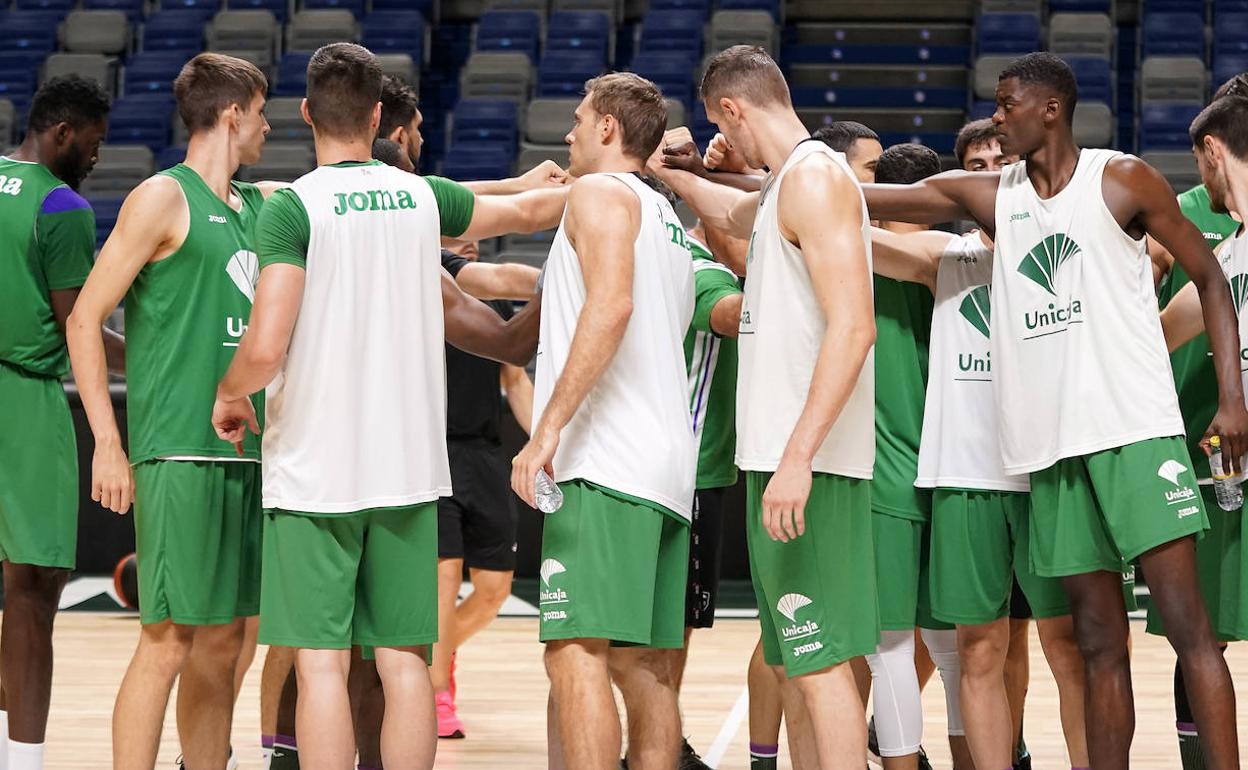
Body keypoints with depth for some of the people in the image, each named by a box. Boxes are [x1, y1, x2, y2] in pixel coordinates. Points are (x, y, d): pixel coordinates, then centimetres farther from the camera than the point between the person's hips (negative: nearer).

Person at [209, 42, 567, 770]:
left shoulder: (293, 208, -9)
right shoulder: (424, 197, 5)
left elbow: (265, 349, -17)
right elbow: (530, 210, 24)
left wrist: (229, 396, 4)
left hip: (315, 471, -4)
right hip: (410, 467, 4)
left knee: (322, 664, -1)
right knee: (405, 661, 8)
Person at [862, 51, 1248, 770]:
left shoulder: (1123, 179, 2)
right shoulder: (987, 194, 13)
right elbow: (855, 195, 12)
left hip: (1135, 431, -4)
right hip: (1051, 446, 4)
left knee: (1187, 622, -9)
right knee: (1098, 641, 5)